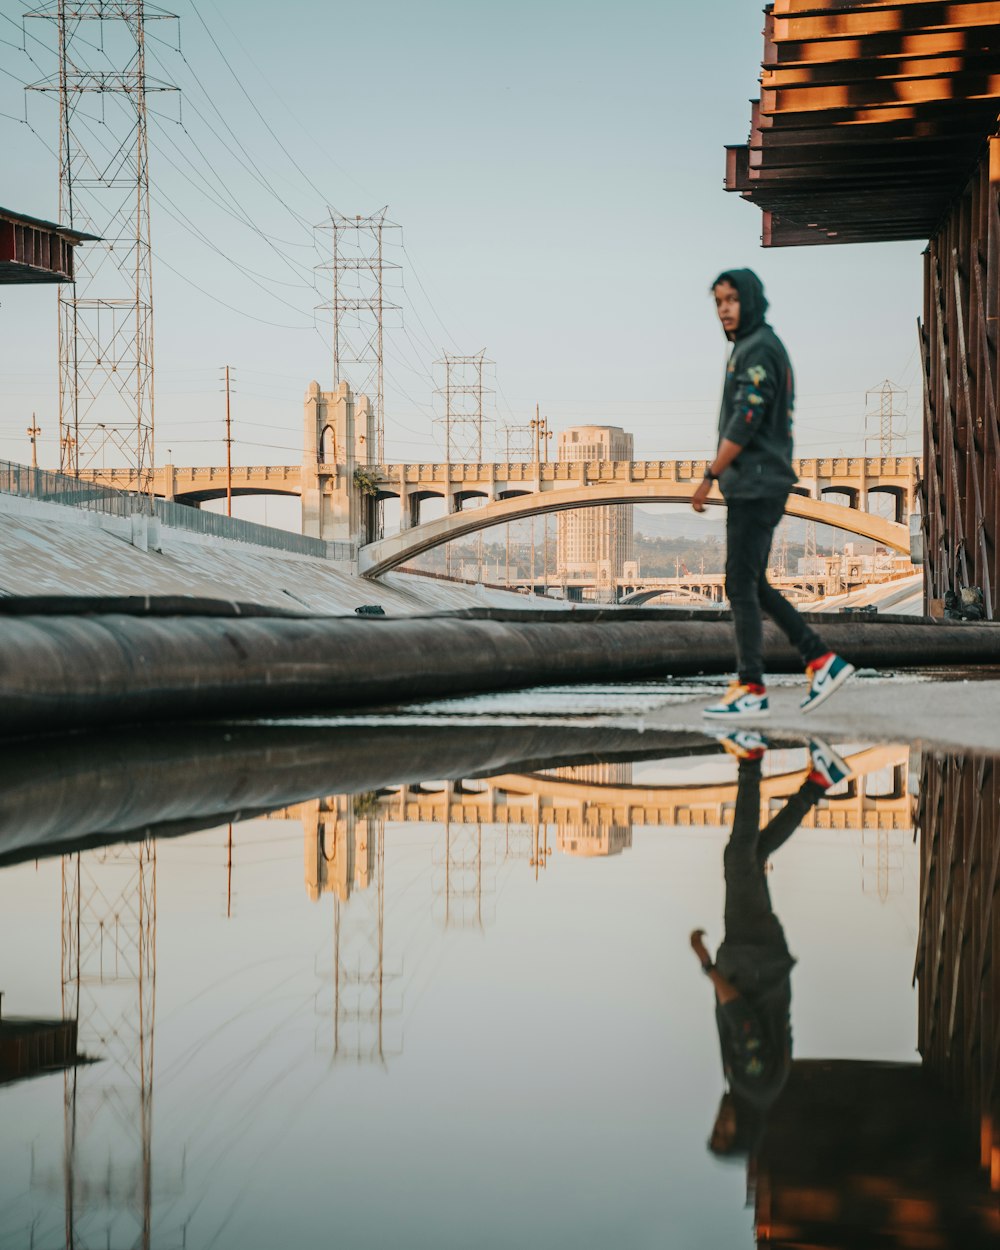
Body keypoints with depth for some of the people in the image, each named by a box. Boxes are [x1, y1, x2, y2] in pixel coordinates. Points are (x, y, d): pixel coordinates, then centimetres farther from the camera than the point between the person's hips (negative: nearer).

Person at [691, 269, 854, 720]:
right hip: (751, 486, 10)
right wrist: (721, 478, 18)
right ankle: (821, 660, 13)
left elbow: (745, 422, -20)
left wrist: (709, 476, -17)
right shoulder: (749, 348, 19)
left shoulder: (759, 349, -12)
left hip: (755, 486, -10)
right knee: (752, 585, 13)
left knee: (741, 586, -6)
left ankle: (750, 689, -2)